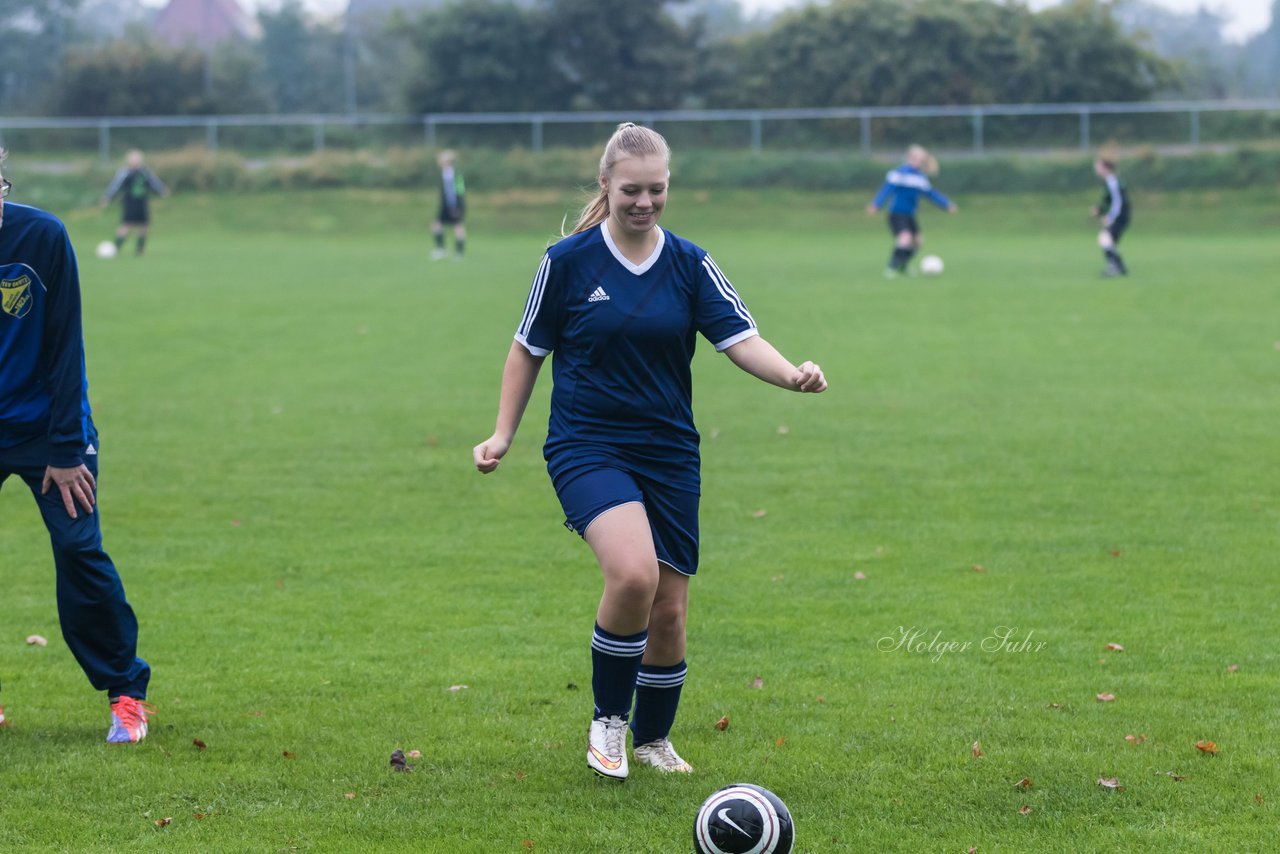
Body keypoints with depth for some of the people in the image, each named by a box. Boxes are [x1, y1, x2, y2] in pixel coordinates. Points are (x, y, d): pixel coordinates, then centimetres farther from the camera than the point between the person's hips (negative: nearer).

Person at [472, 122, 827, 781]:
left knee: (669, 609, 4)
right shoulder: (568, 261, -4)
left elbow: (741, 340, -6)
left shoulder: (690, 265, 2)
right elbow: (528, 350, 7)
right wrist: (502, 436, 3)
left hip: (669, 454, 3)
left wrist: (793, 375, -26)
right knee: (633, 573, -28)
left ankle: (653, 738, 31)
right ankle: (607, 720, -6)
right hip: (587, 448, -3)